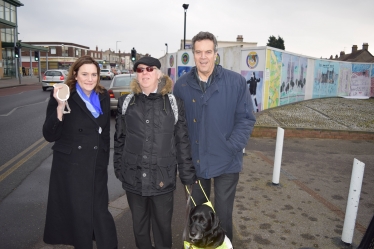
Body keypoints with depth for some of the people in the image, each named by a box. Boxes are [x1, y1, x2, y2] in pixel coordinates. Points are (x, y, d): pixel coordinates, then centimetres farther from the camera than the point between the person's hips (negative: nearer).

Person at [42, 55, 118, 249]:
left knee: (101, 214, 5)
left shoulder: (103, 97, 4)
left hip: (97, 167, 3)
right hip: (71, 169, -3)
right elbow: (49, 135, -15)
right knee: (78, 216, 10)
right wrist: (60, 107, -27)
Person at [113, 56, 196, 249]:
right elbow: (119, 139, 7)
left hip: (163, 176, -2)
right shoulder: (126, 103, 3)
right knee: (139, 224, 18)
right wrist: (119, 169, 6)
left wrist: (187, 175, -3)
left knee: (163, 225, 12)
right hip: (134, 175, 2)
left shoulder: (173, 103, -2)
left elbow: (182, 141, -2)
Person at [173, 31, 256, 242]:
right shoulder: (182, 85, -2)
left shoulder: (236, 82, -10)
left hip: (226, 162, -2)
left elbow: (246, 118, -7)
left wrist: (230, 148, -16)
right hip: (195, 161, 3)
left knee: (223, 215, 12)